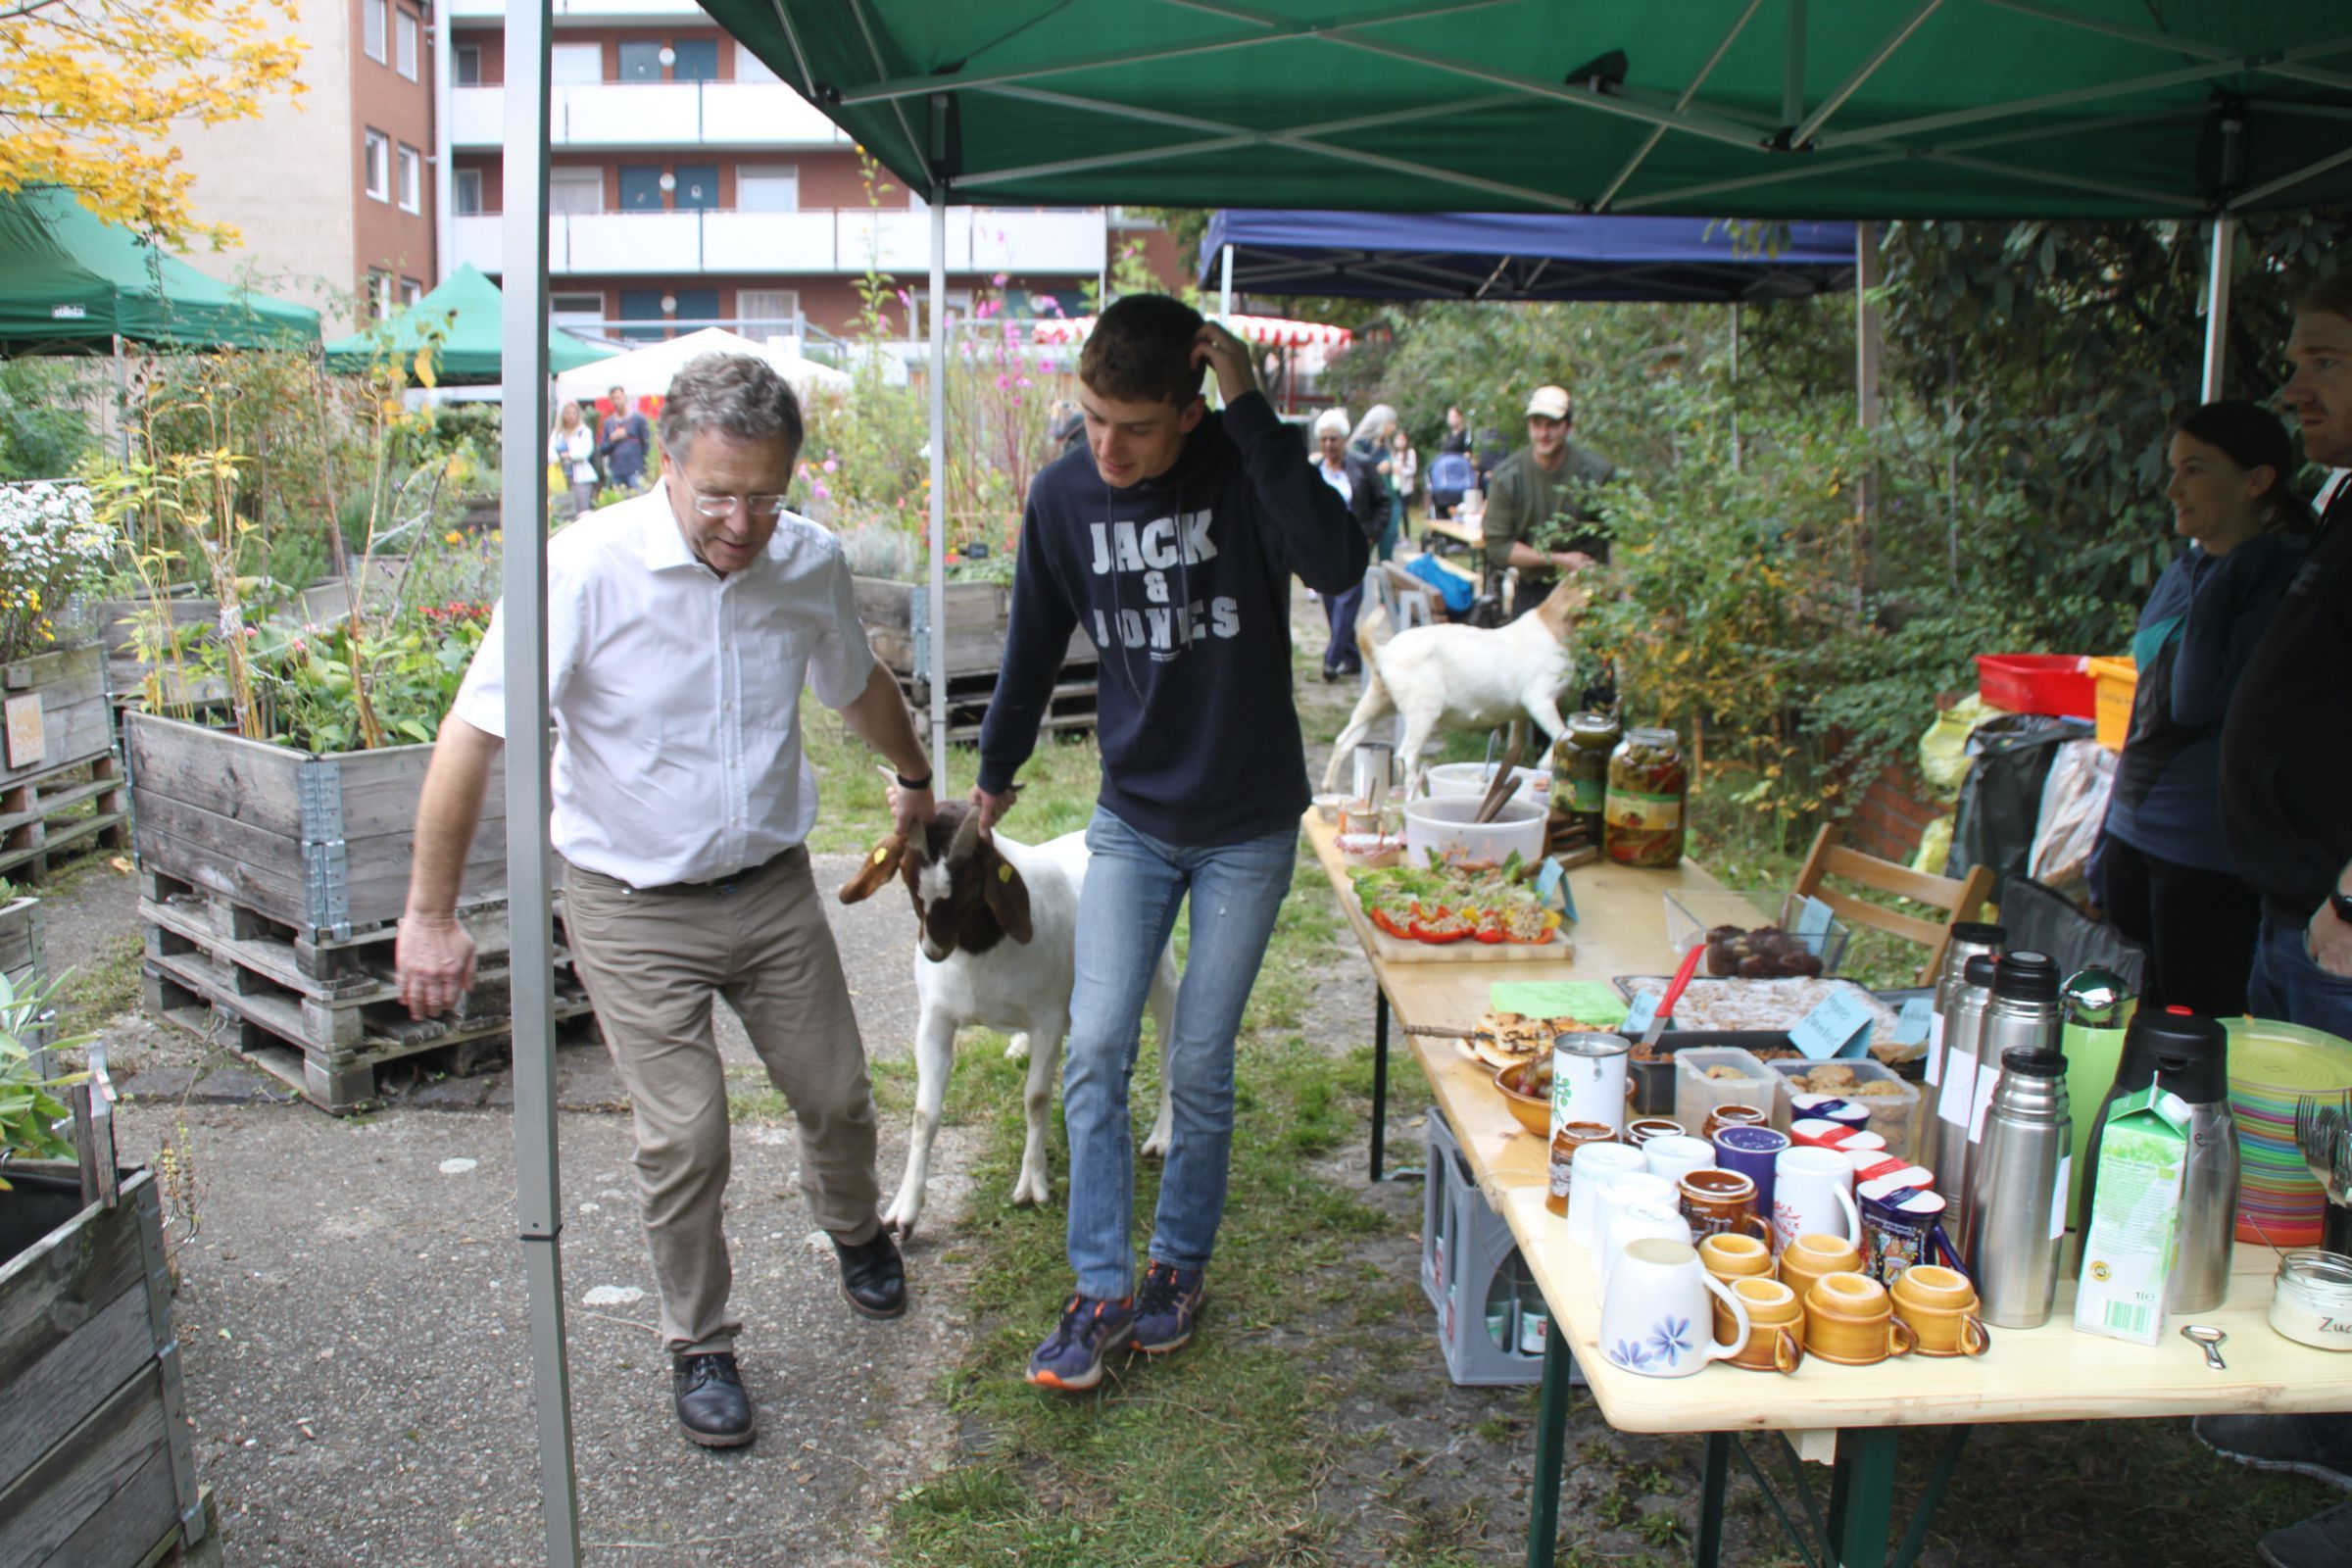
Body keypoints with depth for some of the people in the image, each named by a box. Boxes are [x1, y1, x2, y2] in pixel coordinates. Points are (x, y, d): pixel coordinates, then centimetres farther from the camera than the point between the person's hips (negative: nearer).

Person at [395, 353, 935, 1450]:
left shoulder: (810, 561, -8)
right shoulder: (588, 568, -22)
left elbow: (859, 687, 14)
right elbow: (471, 738, -18)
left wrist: (915, 781, 31)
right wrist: (430, 917, -16)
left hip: (772, 885, 4)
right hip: (634, 906, -4)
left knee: (836, 1094, 14)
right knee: (683, 1134, -4)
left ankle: (855, 1233, 47)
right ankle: (699, 1347, 22)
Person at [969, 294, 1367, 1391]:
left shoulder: (1243, 471, -17)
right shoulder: (1063, 497, -7)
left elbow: (1339, 564, -38)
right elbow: (1035, 646, 9)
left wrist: (1252, 411, -37)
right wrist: (995, 772, 21)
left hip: (1248, 826, -3)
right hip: (1132, 817, 3)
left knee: (1200, 1064, 5)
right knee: (1095, 1050, -3)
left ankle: (1180, 1262, 28)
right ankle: (1101, 1290, 12)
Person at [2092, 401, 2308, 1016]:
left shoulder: (2285, 574, -12)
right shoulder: (2181, 575, 12)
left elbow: (2199, 701, -22)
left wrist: (2216, 582, -16)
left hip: (2212, 862, -7)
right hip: (2135, 838, 7)